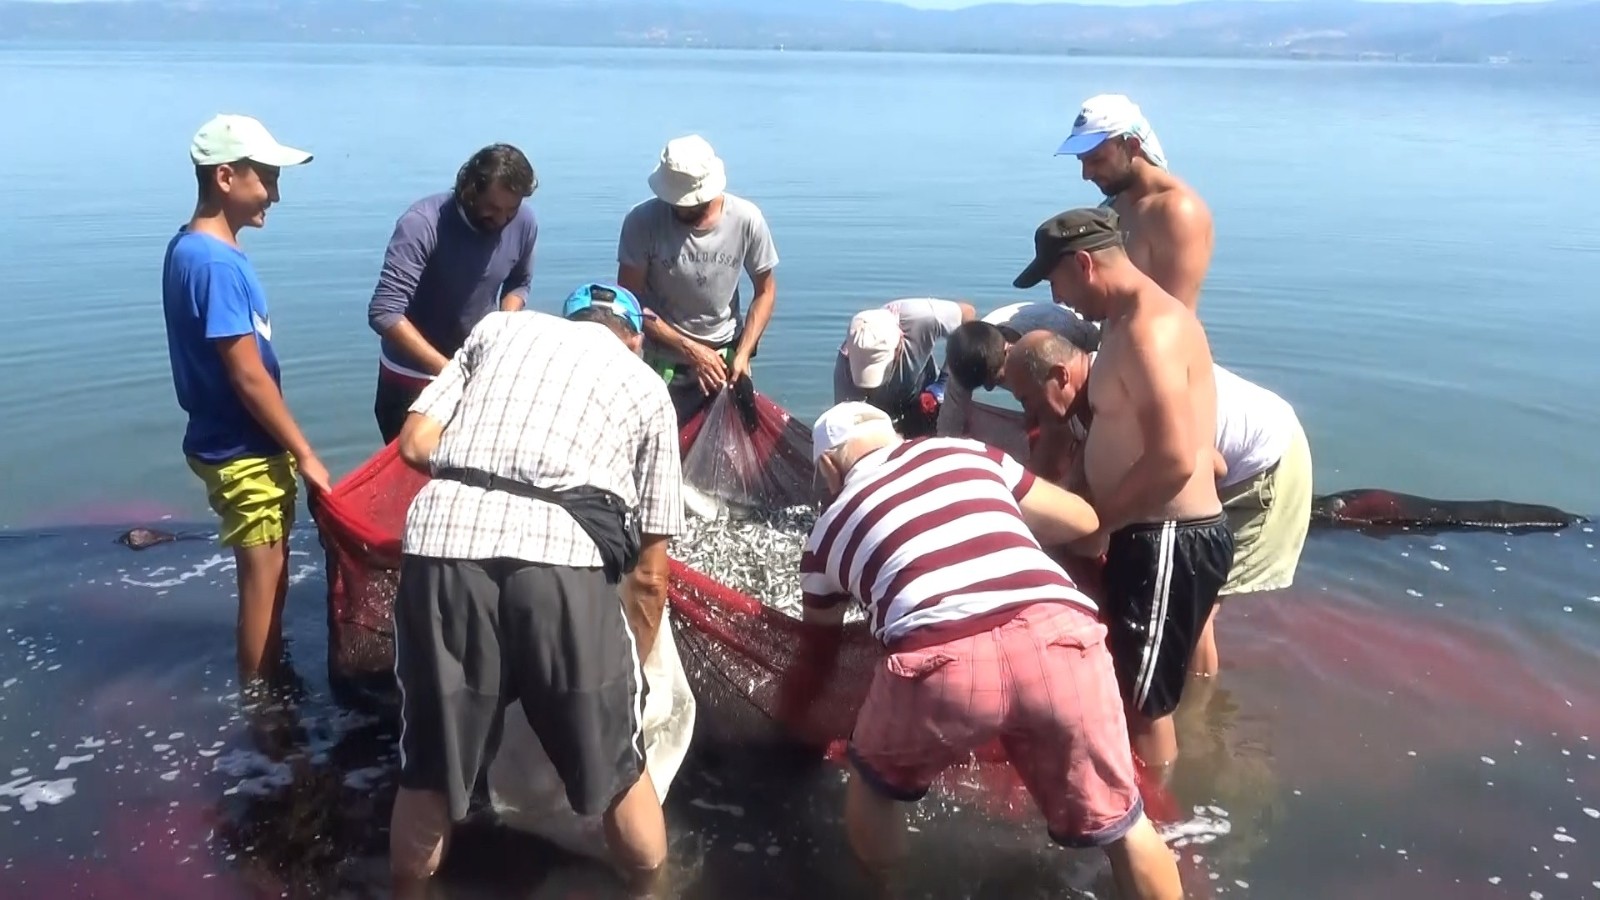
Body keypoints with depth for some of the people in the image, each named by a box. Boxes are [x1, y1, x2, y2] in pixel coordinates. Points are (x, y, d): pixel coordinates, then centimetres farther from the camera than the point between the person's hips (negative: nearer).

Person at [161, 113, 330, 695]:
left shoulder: (193, 248, 7)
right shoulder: (215, 263, -23)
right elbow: (248, 376, -23)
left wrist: (290, 449, 18)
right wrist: (305, 454, -16)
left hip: (237, 443, 9)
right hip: (243, 451, -9)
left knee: (269, 568, 19)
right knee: (264, 575, 3)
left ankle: (271, 679, 34)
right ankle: (260, 699, 17)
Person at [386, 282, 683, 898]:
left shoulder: (502, 326, 27)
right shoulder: (647, 386, 24)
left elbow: (415, 444, 16)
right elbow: (649, 572, 23)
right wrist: (634, 670, 37)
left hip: (444, 539, 2)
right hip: (560, 553, -1)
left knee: (429, 771, 21)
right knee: (619, 773, 20)